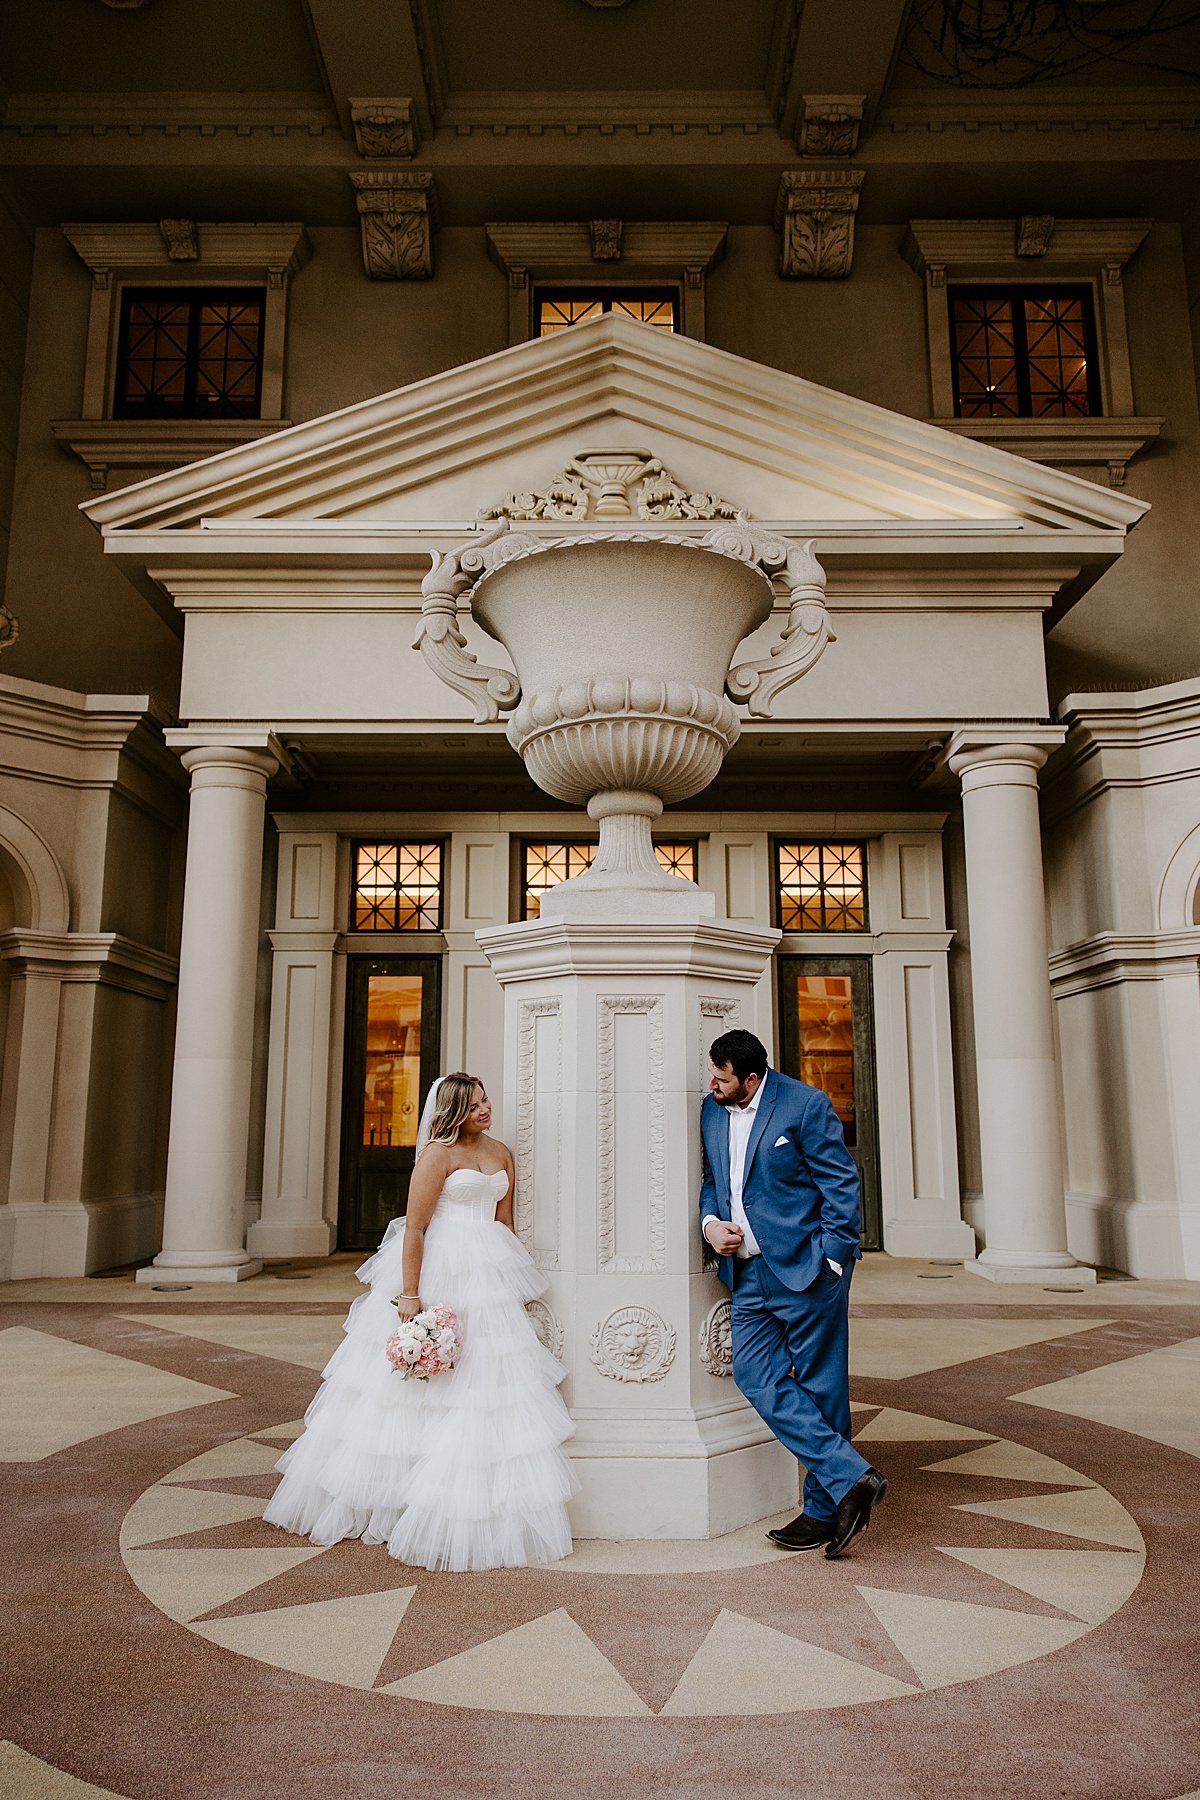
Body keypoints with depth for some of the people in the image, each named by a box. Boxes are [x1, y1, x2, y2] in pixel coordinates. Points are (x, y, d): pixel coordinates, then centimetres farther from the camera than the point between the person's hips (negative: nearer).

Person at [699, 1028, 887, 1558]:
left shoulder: (804, 1105, -10)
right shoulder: (712, 1111, 9)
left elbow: (841, 1185, -9)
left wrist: (831, 1261, -13)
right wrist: (710, 1222, 0)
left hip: (805, 1270, -6)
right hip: (747, 1272, 7)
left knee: (818, 1387, 2)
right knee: (755, 1376, -5)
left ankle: (823, 1510, 16)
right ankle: (851, 1479, 1)